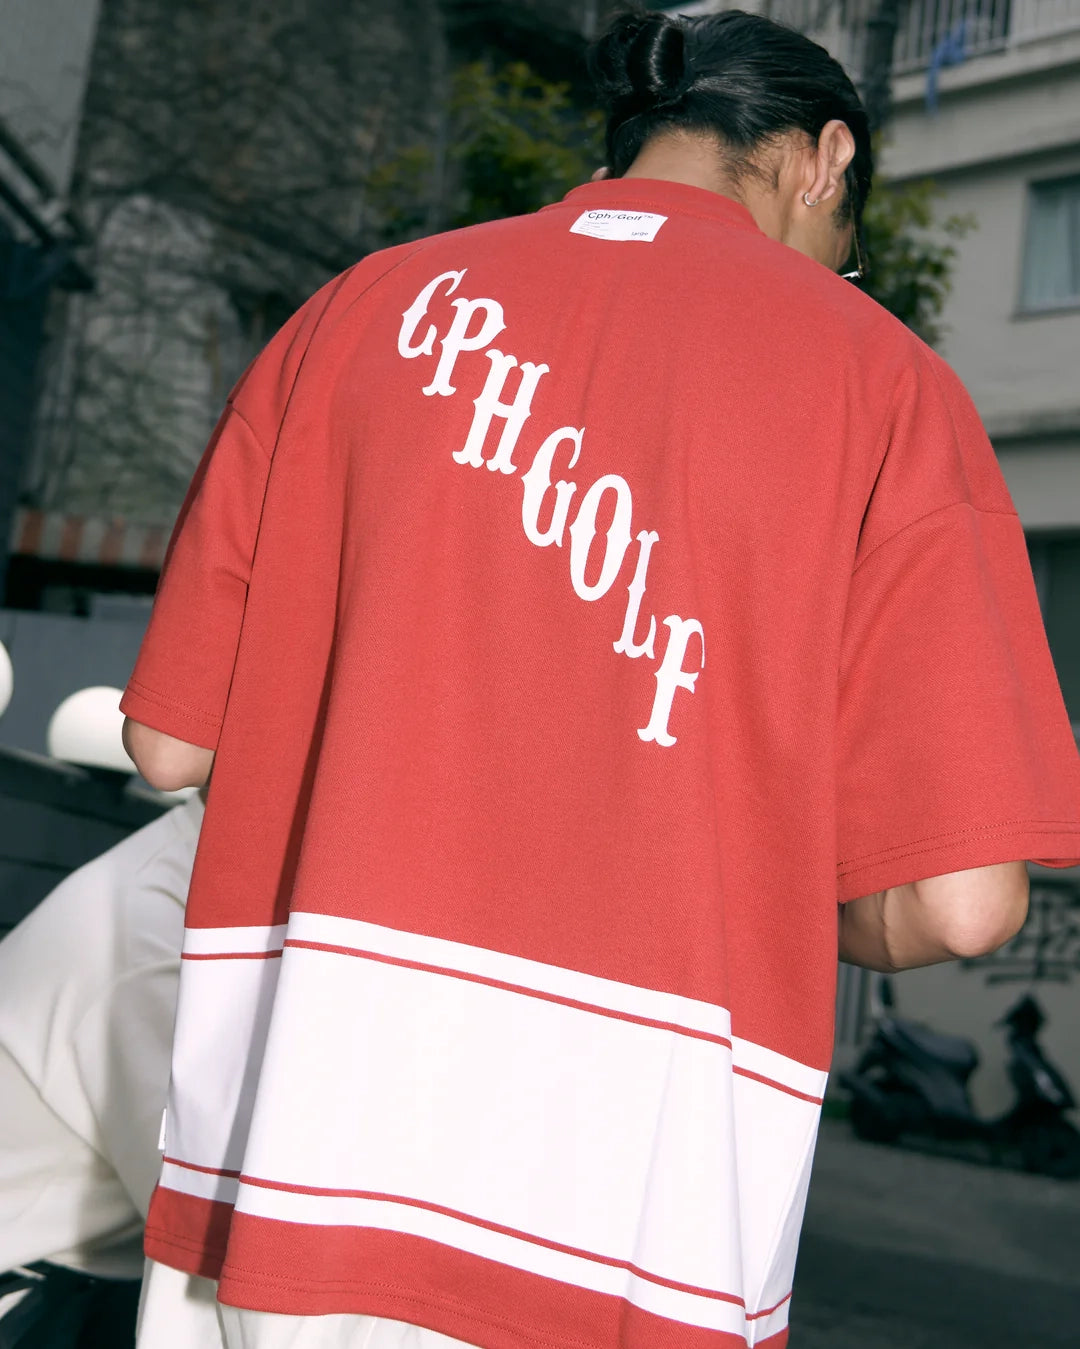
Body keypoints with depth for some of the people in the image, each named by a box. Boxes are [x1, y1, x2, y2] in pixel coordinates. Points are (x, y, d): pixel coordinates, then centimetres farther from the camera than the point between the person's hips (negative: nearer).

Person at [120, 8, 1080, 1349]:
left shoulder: (366, 301, 9)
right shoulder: (876, 371, 2)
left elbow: (171, 744, 9)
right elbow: (962, 900, -6)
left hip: (295, 1135, 3)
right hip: (618, 1188, -2)